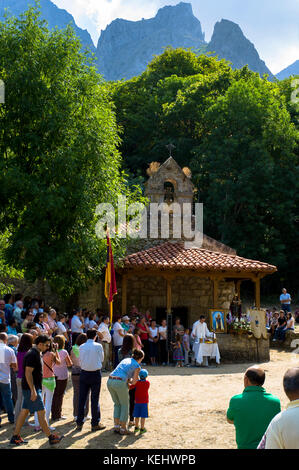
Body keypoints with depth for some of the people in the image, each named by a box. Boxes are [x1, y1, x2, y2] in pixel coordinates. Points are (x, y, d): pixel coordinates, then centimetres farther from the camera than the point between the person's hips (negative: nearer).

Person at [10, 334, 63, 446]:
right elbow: (28, 373, -23)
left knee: (24, 411, 12)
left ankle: (15, 437, 16)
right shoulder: (33, 355, -18)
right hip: (31, 388, -10)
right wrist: (33, 391, -24)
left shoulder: (36, 353, 14)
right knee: (41, 412, -4)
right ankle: (51, 437, 2)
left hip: (32, 388, 10)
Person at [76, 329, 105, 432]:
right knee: (95, 399, 3)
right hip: (95, 374, -2)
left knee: (82, 398, 8)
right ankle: (95, 424, 7)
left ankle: (79, 423, 12)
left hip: (84, 373, 3)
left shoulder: (81, 347, 0)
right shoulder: (98, 346, -7)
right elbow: (101, 359, 4)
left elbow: (80, 361, 6)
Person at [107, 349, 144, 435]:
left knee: (117, 404, 24)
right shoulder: (137, 366, 7)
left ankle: (116, 426, 20)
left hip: (110, 381, 6)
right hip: (120, 383, -6)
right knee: (125, 405, 13)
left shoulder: (125, 360, 26)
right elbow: (133, 382, 3)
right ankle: (123, 429, 14)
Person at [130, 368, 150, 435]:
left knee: (137, 415, 12)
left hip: (137, 402, 1)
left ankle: (136, 427, 22)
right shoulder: (147, 383, -7)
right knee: (143, 416, 3)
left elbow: (129, 388, -9)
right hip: (144, 402, -1)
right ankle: (142, 429, 4)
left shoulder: (137, 383, -11)